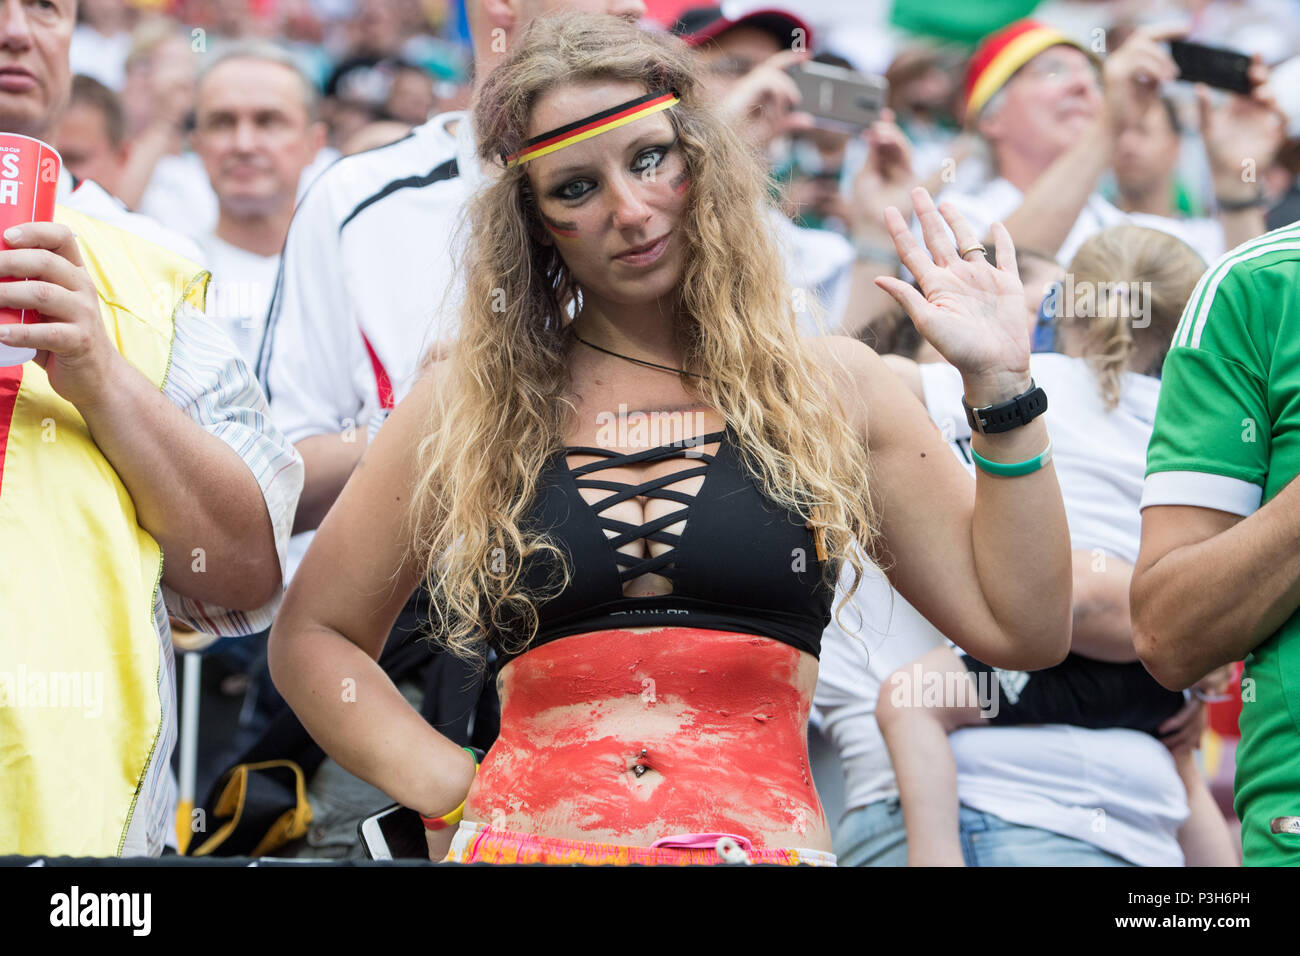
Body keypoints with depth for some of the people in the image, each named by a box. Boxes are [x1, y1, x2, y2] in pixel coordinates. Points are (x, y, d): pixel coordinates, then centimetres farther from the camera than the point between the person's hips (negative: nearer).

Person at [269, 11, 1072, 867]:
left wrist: (1001, 390, 1)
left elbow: (1024, 628, 8)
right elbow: (312, 639, 16)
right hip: (523, 841, 0)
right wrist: (451, 791, 3)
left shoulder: (830, 388, 10)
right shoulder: (468, 405, 10)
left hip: (772, 842, 1)